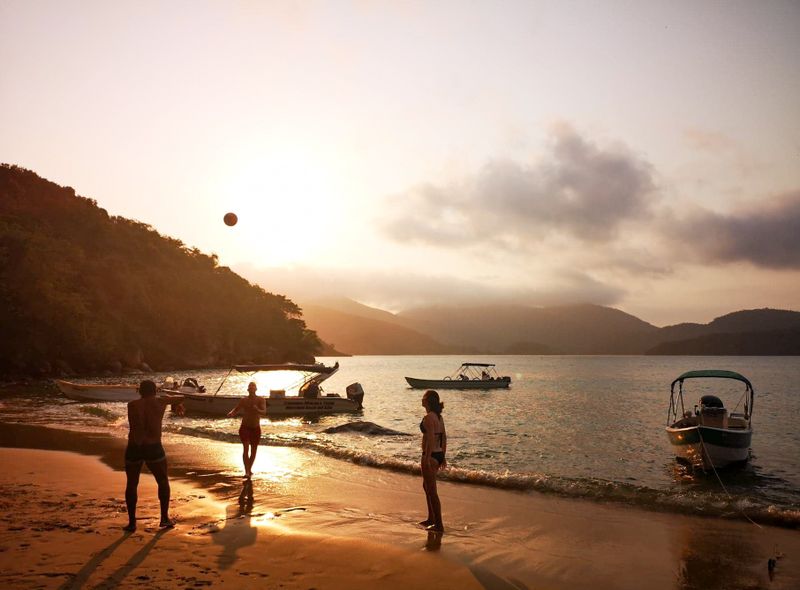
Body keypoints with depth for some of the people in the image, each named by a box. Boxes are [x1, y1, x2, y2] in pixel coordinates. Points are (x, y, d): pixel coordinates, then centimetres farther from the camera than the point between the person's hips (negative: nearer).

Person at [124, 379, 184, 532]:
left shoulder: (132, 405, -2)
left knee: (132, 484, 14)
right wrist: (176, 404, 34)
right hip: (154, 448, -1)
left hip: (134, 449, 1)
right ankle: (164, 518, 14)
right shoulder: (160, 401, -1)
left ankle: (132, 522, 13)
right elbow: (180, 398, 13)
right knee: (163, 482, 16)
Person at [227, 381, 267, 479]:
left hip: (256, 429, 1)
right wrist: (230, 414, -31)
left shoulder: (261, 400, -10)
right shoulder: (243, 400, -6)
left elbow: (264, 413, -23)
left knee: (253, 451, 12)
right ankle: (246, 472, -24)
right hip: (244, 428, -1)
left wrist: (257, 410, -45)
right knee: (246, 448, -20)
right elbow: (235, 410, -7)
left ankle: (249, 469, 35)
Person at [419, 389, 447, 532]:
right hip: (438, 455, 10)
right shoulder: (439, 416, 10)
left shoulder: (429, 417, -18)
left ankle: (439, 525, 7)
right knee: (426, 486, 24)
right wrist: (443, 456, 21)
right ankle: (431, 518, 34)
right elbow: (444, 437, 15)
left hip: (431, 456, -10)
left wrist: (427, 458, -22)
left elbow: (430, 439, -23)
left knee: (432, 491, 0)